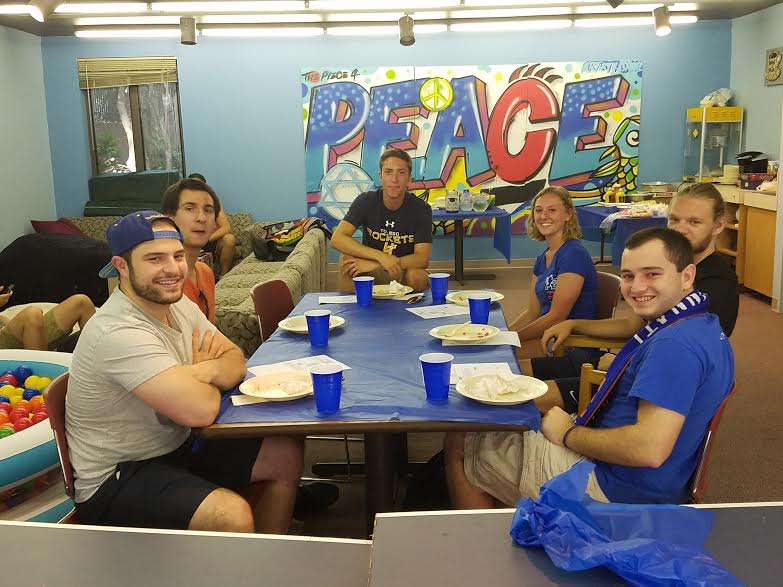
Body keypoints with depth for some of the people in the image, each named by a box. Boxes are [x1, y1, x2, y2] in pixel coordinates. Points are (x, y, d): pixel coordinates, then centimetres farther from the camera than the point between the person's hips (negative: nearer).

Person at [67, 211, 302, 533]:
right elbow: (201, 410, -31)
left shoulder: (179, 304, 1)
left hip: (176, 446, 9)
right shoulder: (120, 334, -28)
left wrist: (205, 370, -21)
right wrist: (211, 376, -8)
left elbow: (235, 362, 3)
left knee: (287, 455, 8)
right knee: (234, 517, -30)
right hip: (116, 478, -9)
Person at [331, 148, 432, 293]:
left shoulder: (421, 209, -13)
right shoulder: (365, 201, -10)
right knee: (346, 259, -27)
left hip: (404, 273, -1)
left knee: (416, 276, -34)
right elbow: (337, 238, -23)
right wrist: (381, 257, -34)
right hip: (371, 275, 1)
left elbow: (422, 259, -20)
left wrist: (375, 265, -29)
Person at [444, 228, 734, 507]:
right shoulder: (706, 325, 7)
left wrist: (568, 433, -18)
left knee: (459, 446, 2)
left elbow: (649, 450, -34)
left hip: (614, 491, -10)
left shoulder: (675, 344, -28)